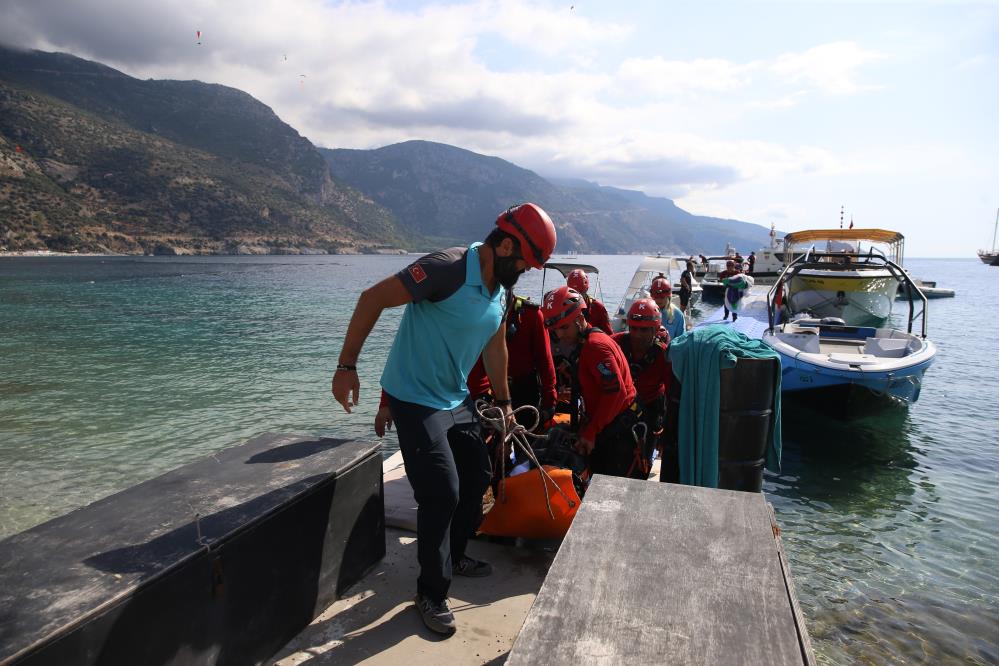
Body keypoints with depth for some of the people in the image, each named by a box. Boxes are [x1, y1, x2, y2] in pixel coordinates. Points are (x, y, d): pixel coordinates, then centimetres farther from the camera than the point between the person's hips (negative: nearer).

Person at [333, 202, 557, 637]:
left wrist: (503, 402, 22)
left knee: (477, 478, 16)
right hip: (415, 400, -9)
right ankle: (431, 594, 15)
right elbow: (373, 298, -22)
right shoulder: (449, 269, -24)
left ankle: (452, 558, 40)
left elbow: (495, 345, 17)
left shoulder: (500, 288, 4)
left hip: (457, 399, 9)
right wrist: (347, 366, -23)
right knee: (442, 494, -7)